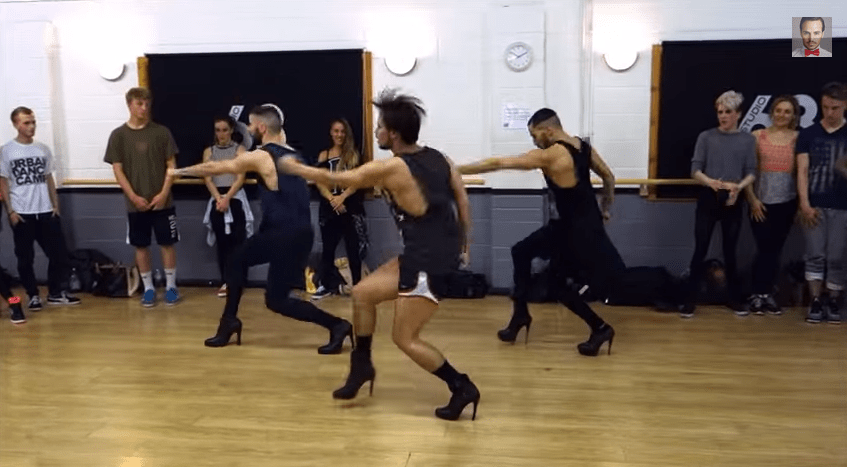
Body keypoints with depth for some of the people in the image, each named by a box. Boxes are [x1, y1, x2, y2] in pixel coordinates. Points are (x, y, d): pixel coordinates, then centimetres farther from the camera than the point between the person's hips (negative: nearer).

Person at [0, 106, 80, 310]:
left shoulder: (43, 149, 7)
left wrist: (56, 205, 6)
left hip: (46, 211, 3)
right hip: (21, 213, -3)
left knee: (59, 253, 4)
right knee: (25, 258, 4)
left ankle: (56, 293, 16)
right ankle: (33, 296, 16)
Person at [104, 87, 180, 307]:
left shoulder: (161, 132, 0)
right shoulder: (118, 135, 1)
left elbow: (171, 165, 0)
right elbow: (118, 170, -1)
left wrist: (164, 194, -9)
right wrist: (134, 197, -10)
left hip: (162, 201, 0)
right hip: (135, 203, 1)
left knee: (167, 243, 5)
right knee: (141, 246, 7)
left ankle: (171, 286, 17)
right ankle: (148, 288, 20)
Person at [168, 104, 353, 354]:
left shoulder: (260, 157, -12)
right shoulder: (290, 153, 9)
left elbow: (215, 168, -2)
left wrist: (179, 171, 12)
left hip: (289, 235, -9)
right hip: (284, 230, 9)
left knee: (277, 300, -2)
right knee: (237, 259, 19)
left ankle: (337, 325, 0)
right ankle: (229, 321, 27)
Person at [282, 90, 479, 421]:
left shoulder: (391, 168, -15)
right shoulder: (437, 158, 5)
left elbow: (333, 179, -5)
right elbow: (462, 199, 9)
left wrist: (294, 168, 10)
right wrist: (463, 246, 20)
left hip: (430, 261, -9)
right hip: (443, 252, 9)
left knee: (405, 338, 2)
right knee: (363, 294, 15)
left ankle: (462, 388, 8)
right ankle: (362, 366, 28)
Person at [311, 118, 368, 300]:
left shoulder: (353, 154, 4)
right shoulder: (324, 155, 9)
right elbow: (320, 182, 1)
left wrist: (342, 197, -18)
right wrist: (332, 199, -15)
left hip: (351, 206, -2)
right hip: (329, 208, 2)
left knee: (353, 249, -1)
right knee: (328, 248, 5)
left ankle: (357, 285, 5)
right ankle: (326, 285, 16)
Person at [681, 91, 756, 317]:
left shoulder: (748, 139, 3)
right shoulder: (706, 137, 0)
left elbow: (751, 173, 2)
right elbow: (695, 170, -4)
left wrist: (738, 187, -19)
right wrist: (712, 182, -23)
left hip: (733, 201, 1)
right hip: (708, 199, -1)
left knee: (730, 251, 10)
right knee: (700, 250, -1)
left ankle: (735, 298, 23)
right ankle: (690, 299, 5)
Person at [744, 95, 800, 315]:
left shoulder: (798, 138, 4)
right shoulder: (757, 136, 1)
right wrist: (752, 199, -7)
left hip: (787, 203, 2)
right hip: (761, 201, -1)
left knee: (776, 249, 7)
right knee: (764, 248, -3)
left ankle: (768, 294, 18)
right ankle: (757, 294, 10)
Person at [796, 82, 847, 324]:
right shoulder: (808, 134, 4)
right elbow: (802, 171, 1)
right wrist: (804, 204, -8)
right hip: (814, 205, 0)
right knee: (815, 256, 0)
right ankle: (816, 302, 5)